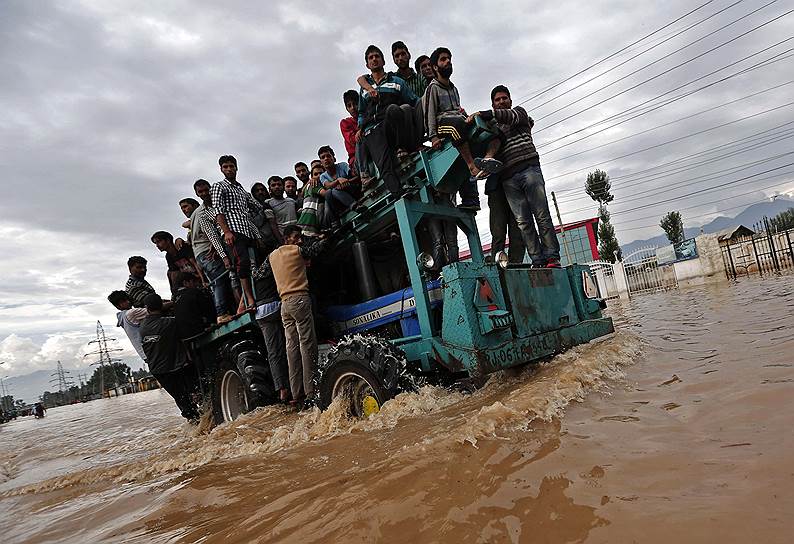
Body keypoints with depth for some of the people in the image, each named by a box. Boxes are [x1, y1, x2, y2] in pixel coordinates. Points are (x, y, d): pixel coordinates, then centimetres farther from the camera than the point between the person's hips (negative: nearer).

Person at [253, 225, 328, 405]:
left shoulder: (272, 255, 17)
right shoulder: (298, 250, 0)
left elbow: (258, 274, 25)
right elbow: (316, 248, 14)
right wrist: (326, 238, 33)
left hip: (284, 304, 7)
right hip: (299, 299, -7)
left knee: (292, 346, 5)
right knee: (307, 344, -7)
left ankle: (297, 393, 4)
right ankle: (311, 391, -10)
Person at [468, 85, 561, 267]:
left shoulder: (520, 112, 20)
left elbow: (510, 116, -4)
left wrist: (484, 114, -17)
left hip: (528, 168, -3)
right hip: (508, 178, 3)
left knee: (542, 215, -10)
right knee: (523, 221, -7)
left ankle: (552, 257, -10)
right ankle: (538, 260, -9)